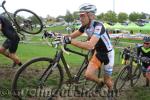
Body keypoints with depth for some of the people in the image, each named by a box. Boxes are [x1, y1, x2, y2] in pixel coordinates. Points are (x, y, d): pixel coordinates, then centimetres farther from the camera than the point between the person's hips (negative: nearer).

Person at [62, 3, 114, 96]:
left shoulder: (98, 26, -34)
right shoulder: (85, 26, -11)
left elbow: (90, 46, -46)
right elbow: (72, 35, -4)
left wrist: (70, 41, -50)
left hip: (108, 53, -6)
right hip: (98, 53, 6)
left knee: (107, 80, 7)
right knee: (88, 75, -10)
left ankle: (111, 91, 41)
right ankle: (100, 82, 23)